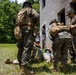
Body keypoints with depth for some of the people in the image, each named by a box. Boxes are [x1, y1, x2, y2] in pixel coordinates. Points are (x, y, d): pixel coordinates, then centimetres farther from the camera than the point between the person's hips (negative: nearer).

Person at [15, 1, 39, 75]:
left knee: (21, 49, 12)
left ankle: (21, 66, 20)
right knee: (27, 49, -13)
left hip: (19, 31, 6)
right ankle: (23, 69, -22)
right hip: (28, 30, -6)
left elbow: (17, 23, 21)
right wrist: (33, 21, 9)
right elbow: (36, 16, -8)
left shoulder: (20, 12, 27)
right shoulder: (31, 10, 10)